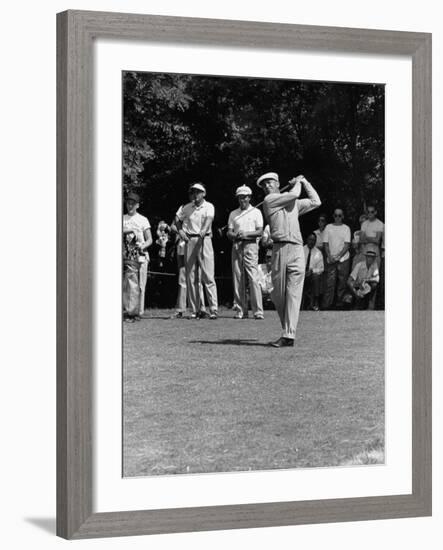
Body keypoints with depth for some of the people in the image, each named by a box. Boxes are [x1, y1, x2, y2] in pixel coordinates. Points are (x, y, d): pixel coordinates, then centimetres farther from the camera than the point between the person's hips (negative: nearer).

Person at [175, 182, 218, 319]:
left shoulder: (208, 207, 0)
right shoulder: (186, 208, 13)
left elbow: (209, 219, -19)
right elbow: (178, 219, 28)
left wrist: (204, 230, -38)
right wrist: (180, 231, 9)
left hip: (204, 240, -4)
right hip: (189, 241, 4)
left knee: (208, 276, -10)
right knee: (191, 277, 3)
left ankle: (213, 309, -11)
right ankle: (195, 310, 8)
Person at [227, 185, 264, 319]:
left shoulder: (256, 212, 8)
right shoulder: (233, 214, 17)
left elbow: (260, 232, -1)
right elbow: (229, 233, 11)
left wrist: (247, 234, -17)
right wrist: (236, 235, -11)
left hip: (250, 245, -4)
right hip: (236, 246, 4)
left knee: (253, 278, -12)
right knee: (237, 279, 0)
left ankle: (258, 311, -13)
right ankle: (241, 311, 4)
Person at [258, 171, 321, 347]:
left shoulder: (294, 203, 24)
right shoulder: (269, 200, 8)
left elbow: (315, 202, 29)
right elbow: (293, 194, 1)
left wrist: (305, 182, 31)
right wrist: (297, 183, 19)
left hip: (297, 250, 2)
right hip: (280, 249, -2)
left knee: (293, 293, -7)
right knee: (277, 294, 0)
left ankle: (289, 335, -12)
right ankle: (287, 329, 15)